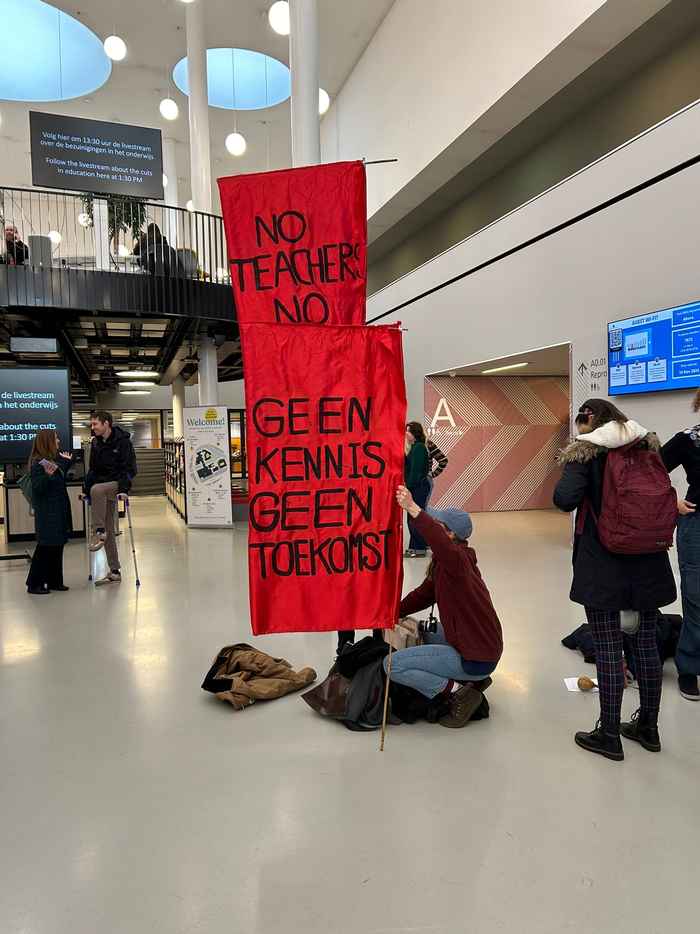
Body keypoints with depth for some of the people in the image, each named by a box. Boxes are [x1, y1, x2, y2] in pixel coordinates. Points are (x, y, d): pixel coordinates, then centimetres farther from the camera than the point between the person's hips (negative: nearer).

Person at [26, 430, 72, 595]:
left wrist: (66, 463, 23)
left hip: (59, 511, 9)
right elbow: (37, 488, -20)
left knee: (57, 546, 12)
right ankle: (34, 584, 8)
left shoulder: (55, 459, 10)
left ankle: (54, 581, 21)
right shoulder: (38, 463, -15)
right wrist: (48, 475, -34)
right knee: (45, 547, -2)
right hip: (46, 513, -9)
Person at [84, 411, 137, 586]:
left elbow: (130, 467, -14)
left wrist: (123, 487, -24)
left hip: (117, 484, -6)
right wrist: (86, 488, 7)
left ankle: (98, 532, -25)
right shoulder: (96, 443, 10)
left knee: (97, 490, -37)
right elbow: (93, 469, 16)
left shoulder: (122, 440, -9)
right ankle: (115, 572, 10)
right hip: (102, 487, 6)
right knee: (108, 530, 4)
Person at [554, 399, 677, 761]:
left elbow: (565, 499, -21)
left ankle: (609, 735, 12)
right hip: (648, 561, 6)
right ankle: (648, 727, 29)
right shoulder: (647, 446, 9)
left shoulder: (585, 451, -8)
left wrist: (570, 470, -2)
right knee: (646, 641, 15)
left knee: (608, 646, 2)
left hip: (603, 564, -6)